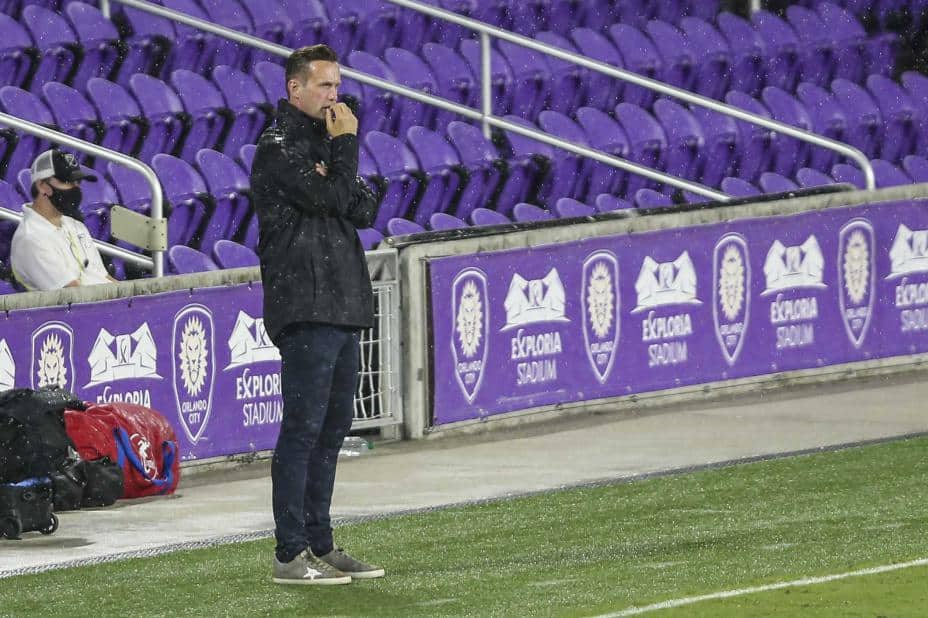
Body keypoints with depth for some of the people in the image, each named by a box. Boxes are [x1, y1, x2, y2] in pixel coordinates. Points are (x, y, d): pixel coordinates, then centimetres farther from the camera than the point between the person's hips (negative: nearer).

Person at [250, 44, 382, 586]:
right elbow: (330, 197, -17)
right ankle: (291, 555, -10)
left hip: (343, 303, 9)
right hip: (306, 306, -9)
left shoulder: (324, 142, 19)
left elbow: (365, 209, 12)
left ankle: (319, 545, 18)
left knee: (333, 427, 12)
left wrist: (344, 193, -8)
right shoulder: (278, 149, -8)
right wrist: (346, 144, -5)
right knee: (303, 428, -10)